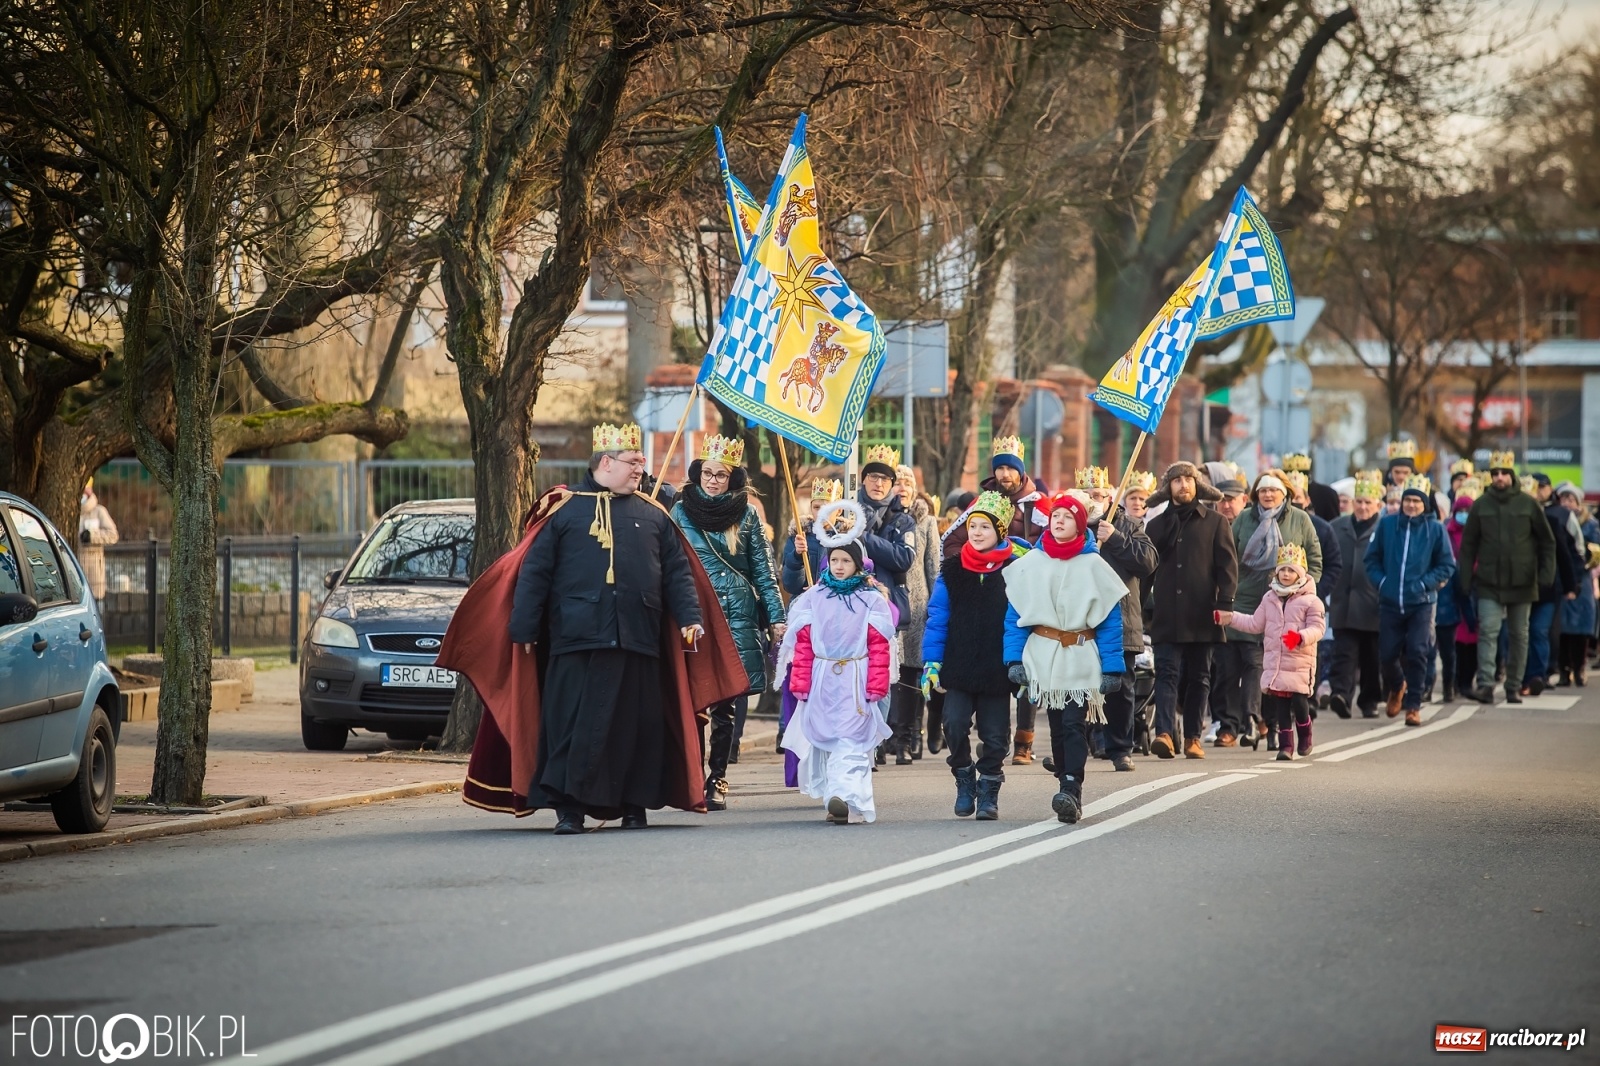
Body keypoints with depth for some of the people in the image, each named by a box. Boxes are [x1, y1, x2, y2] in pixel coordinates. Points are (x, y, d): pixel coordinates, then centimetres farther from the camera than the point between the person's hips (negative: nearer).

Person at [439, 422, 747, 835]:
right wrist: (523, 629, -4)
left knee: (638, 725, 4)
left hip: (638, 643, 3)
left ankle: (634, 805, 13)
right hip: (576, 641, -3)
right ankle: (568, 808, -2)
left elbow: (679, 572, 14)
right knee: (573, 725, -5)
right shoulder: (563, 509, 6)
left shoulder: (653, 515, 15)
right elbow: (533, 572, 2)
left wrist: (690, 616, 0)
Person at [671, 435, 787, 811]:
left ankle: (717, 779, 8)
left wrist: (776, 617, 3)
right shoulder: (681, 511, 5)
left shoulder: (746, 514, 7)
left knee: (727, 705, 0)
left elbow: (763, 570, 9)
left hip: (738, 617, 1)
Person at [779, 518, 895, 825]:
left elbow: (880, 647, -1)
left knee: (851, 741, -5)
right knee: (825, 739, -1)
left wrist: (876, 686, -7)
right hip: (822, 681, 2)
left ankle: (845, 796, -11)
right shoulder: (813, 598, 5)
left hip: (855, 683, -2)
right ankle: (844, 803, -3)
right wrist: (800, 684, -2)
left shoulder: (871, 601, 1)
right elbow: (802, 644, 3)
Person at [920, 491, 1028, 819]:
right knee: (954, 724, -13)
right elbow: (937, 619, 6)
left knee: (994, 734, 3)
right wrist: (931, 662, 0)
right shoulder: (952, 570, 5)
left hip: (998, 669, -1)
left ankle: (988, 792, 19)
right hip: (959, 667, 1)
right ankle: (964, 778, 10)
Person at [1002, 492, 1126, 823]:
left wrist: (1112, 667, -6)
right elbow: (1015, 614, 5)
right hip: (1043, 656, 2)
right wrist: (1014, 658, -5)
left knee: (1074, 724, -13)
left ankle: (1071, 790, -20)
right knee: (1057, 726, 6)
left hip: (1081, 659, -2)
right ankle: (1069, 793, 12)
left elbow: (1111, 619, 0)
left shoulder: (1093, 566, 0)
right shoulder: (1029, 564, 5)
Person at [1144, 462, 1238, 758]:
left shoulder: (1215, 522, 6)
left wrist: (1224, 604, -10)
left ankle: (1193, 738, 11)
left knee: (1198, 677, 5)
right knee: (1167, 673, -9)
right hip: (1167, 616, 1)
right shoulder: (1157, 525, 13)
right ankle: (1164, 733, -20)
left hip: (1201, 615, -1)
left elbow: (1227, 566, 2)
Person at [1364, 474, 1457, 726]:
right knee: (1387, 654, 4)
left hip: (1421, 603, -2)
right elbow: (1371, 558, 10)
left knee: (1417, 653, -8)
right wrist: (1381, 581, -5)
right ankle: (1396, 687, 36)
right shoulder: (1387, 524, 2)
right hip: (1390, 602, 2)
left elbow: (1447, 565, 3)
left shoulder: (1435, 529, -2)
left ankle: (1413, 705, 2)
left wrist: (1425, 583, -9)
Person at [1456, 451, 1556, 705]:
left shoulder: (1528, 504, 1)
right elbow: (1468, 544, 6)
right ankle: (1486, 684, -18)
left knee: (1519, 634, 8)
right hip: (1489, 584, -1)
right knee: (1488, 631, -13)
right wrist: (1465, 579, 0)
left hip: (1521, 582, 1)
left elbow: (1547, 541, 6)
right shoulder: (1481, 505, 3)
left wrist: (1547, 573, -4)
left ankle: (1514, 687, 16)